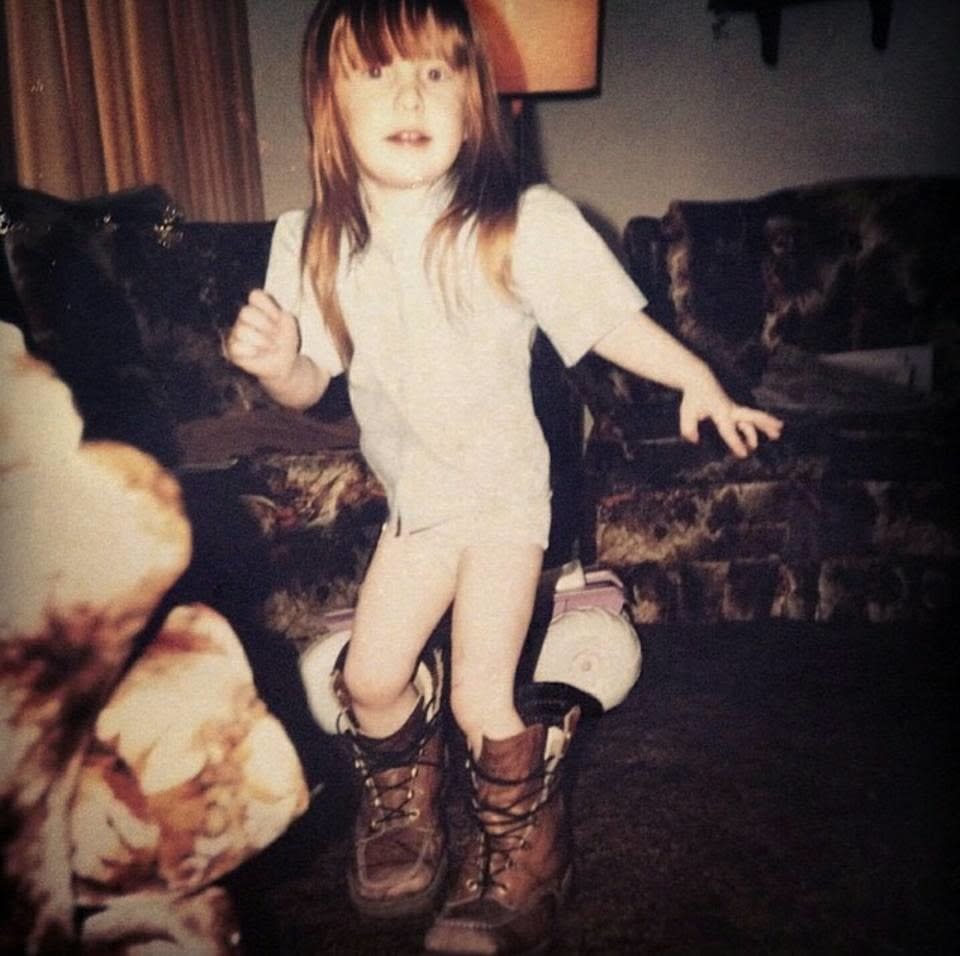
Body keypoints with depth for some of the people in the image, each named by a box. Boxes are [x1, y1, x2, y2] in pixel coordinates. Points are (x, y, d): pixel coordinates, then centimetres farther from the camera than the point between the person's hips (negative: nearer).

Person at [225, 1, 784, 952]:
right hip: (413, 497, 4)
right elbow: (309, 385, -1)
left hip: (503, 489, -4)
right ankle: (402, 811, 40)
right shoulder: (311, 246, -8)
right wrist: (275, 362, -21)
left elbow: (608, 320, -8)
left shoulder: (521, 225, -18)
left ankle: (518, 866, 26)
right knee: (370, 677, 6)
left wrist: (698, 381, -14)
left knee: (480, 697, -5)